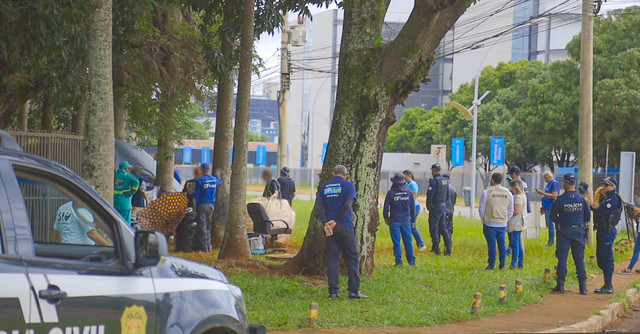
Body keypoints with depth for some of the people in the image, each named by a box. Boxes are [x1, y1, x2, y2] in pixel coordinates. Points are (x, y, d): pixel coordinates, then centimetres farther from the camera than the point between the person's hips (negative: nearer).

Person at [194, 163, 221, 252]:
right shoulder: (215, 179, 3)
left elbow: (196, 195, -9)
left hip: (202, 205, -5)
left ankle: (204, 247, -3)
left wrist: (195, 206, -2)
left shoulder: (200, 180, -11)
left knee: (202, 226, -1)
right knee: (209, 225, 13)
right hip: (211, 205, 5)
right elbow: (220, 182, 28)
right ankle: (209, 245, 14)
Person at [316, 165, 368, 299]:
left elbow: (318, 208, 0)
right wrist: (336, 221, -9)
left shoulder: (325, 187, 11)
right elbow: (347, 205, -14)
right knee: (352, 258, 3)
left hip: (330, 227, 4)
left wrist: (326, 223, -9)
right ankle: (354, 290, 0)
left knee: (332, 258, 6)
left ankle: (333, 291, 2)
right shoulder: (348, 185, -2)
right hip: (345, 227, -4)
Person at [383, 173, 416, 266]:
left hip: (394, 221, -2)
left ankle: (398, 261, 1)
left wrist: (386, 218, 14)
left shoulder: (391, 193, -7)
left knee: (396, 242, 2)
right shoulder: (409, 192, 1)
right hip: (406, 220, 3)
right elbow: (413, 207, 8)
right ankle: (412, 261, 8)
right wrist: (413, 220, 17)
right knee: (408, 242, 8)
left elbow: (386, 207, -2)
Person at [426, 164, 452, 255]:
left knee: (434, 228, 0)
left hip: (435, 207, -7)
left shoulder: (433, 181, -16)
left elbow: (429, 196, -17)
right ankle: (448, 249, 7)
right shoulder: (445, 181, 9)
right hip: (444, 207, 7)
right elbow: (447, 196, 16)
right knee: (443, 228, 13)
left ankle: (436, 250, -1)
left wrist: (428, 206, -3)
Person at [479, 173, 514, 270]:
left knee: (491, 244, -1)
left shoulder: (487, 192, -6)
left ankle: (491, 265, 0)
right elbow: (511, 211, 9)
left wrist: (483, 221, 9)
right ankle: (502, 264, 11)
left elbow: (481, 209, -3)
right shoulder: (508, 193, 6)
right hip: (502, 224, 3)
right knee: (501, 244, 9)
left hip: (490, 223, -3)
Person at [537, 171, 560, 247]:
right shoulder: (549, 184, 18)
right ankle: (550, 241, 17)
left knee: (550, 224, -8)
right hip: (547, 207, 10)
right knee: (548, 225, 12)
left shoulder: (554, 183, -11)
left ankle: (551, 242, -5)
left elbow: (554, 195, -20)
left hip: (551, 208, -10)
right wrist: (541, 192, 12)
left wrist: (543, 193, -19)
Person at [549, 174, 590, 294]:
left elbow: (552, 215, -4)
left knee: (562, 258, 4)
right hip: (579, 232, 2)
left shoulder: (560, 199, -11)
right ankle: (583, 285, 5)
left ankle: (560, 284, 3)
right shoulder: (582, 199, -3)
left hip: (564, 231, -2)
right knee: (579, 259, 7)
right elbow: (588, 216, 5)